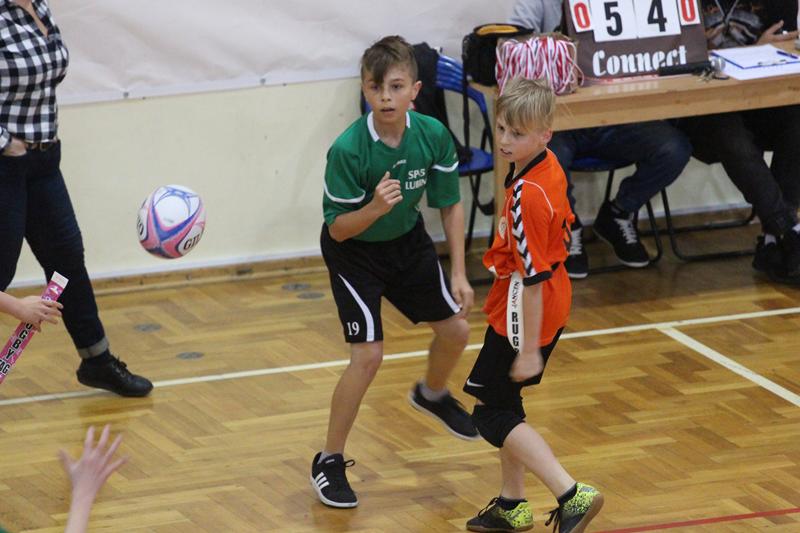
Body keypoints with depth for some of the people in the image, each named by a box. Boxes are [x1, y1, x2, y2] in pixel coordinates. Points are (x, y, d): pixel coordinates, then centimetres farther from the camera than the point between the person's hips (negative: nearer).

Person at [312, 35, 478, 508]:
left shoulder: (433, 135, -20)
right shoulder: (348, 150, -32)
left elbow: (451, 204, -5)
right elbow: (338, 228, -24)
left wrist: (459, 273, -7)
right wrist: (374, 208, -43)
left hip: (408, 241, 5)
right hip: (354, 250, -5)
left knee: (455, 328, 11)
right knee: (368, 354, -15)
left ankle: (433, 395, 47)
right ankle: (330, 461, 1)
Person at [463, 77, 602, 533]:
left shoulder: (527, 195, -28)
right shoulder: (551, 167, 0)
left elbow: (533, 277, -26)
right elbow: (565, 225, 17)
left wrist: (530, 349, -22)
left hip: (525, 314, -10)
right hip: (553, 304, 10)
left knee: (493, 414, -2)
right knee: (503, 402, 22)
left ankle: (572, 496, -11)